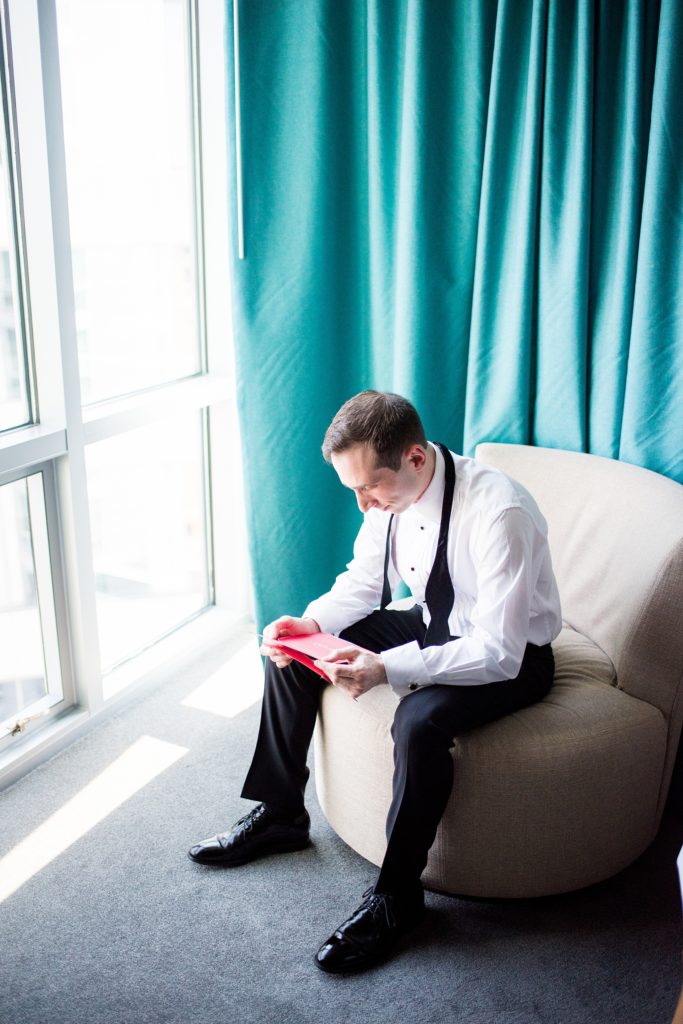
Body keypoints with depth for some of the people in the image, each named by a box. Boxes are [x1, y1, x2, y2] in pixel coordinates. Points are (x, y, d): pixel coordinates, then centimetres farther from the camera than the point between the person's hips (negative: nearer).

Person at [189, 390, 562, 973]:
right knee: (292, 651, -1)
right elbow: (363, 582, 3)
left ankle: (396, 896, -11)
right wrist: (312, 624, -16)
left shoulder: (498, 513, -33)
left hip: (511, 655, -7)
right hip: (435, 623, 7)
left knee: (420, 719, -35)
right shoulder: (391, 493, -12)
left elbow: (498, 652, -33)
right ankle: (280, 817, 15)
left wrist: (389, 669, -41)